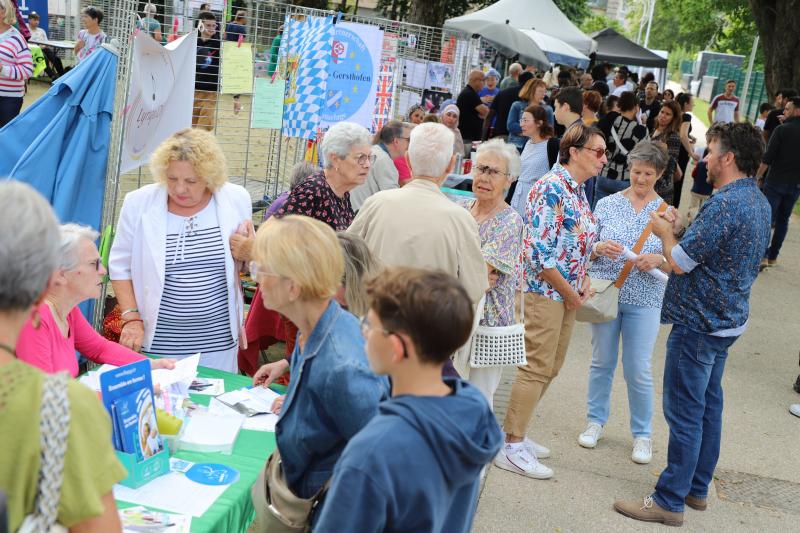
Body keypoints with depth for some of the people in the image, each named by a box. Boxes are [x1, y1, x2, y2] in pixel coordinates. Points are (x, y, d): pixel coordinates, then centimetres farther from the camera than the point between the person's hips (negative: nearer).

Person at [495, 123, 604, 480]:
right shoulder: (551, 188, -18)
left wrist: (584, 283, 5)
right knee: (536, 368, -4)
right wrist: (570, 293, -15)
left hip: (568, 293, 9)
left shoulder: (578, 190, 11)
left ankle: (514, 433, 26)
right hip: (545, 291, -9)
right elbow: (539, 252, -23)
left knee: (550, 368, 14)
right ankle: (510, 447, 6)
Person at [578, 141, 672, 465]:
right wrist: (599, 248, -18)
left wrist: (658, 260, -20)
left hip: (644, 301, -1)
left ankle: (642, 434, 17)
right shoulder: (608, 204, 2)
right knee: (602, 362, 12)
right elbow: (585, 248, 4)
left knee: (639, 370, 1)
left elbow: (674, 265, 1)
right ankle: (596, 421, 30)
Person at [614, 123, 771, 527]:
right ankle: (697, 488, 29)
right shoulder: (758, 201, 8)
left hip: (699, 325, -10)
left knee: (684, 413, -3)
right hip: (727, 320, 10)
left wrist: (665, 232, -1)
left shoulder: (725, 204, -24)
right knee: (708, 406, 17)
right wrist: (678, 231, 8)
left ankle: (669, 501, 6)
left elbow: (680, 263, -20)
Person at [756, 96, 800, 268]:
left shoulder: (782, 129, -11)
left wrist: (757, 176, -6)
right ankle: (773, 256, 14)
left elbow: (768, 157, -14)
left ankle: (762, 255, -6)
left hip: (776, 181, -5)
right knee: (783, 220, 13)